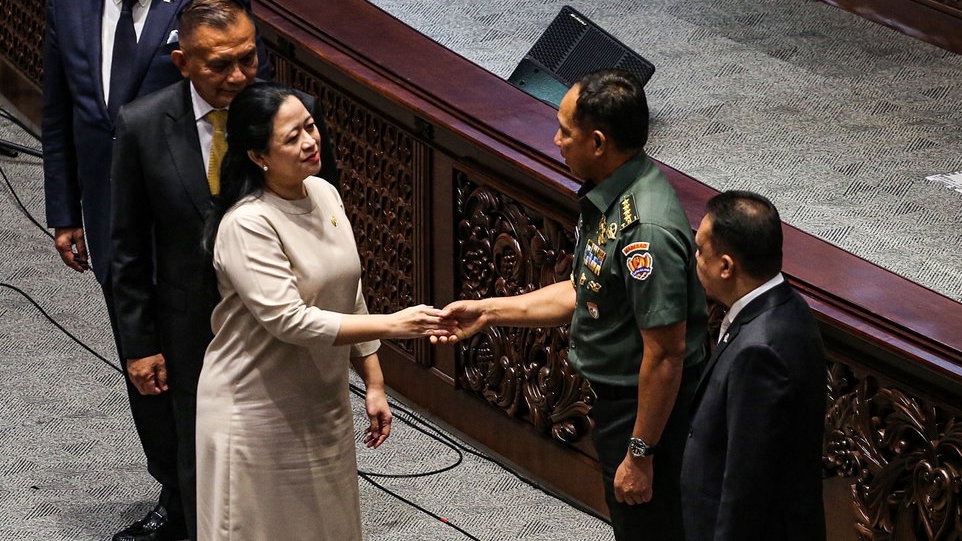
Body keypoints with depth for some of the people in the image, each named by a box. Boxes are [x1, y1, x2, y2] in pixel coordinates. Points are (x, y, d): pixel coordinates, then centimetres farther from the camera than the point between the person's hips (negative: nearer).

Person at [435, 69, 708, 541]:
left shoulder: (646, 231, -32)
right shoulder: (607, 197, 0)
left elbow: (665, 354, -29)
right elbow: (584, 293, 12)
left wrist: (640, 453, -23)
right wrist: (488, 311, 10)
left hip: (650, 411, -10)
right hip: (615, 396, 10)